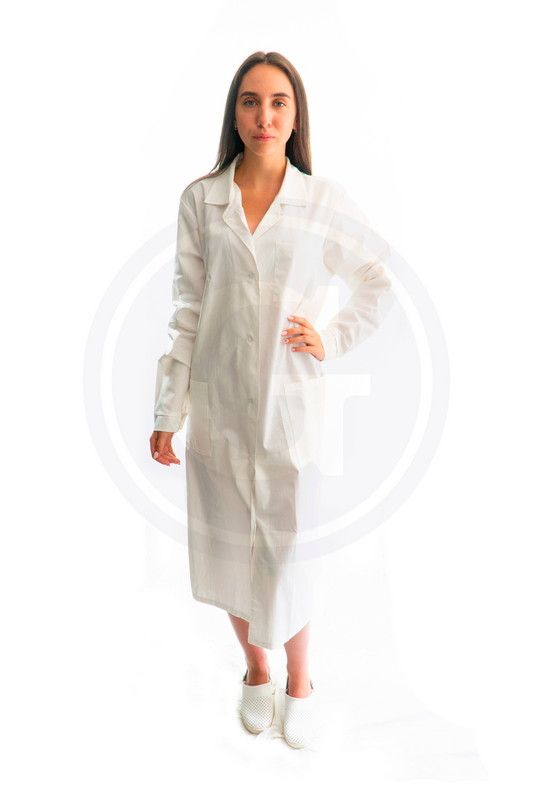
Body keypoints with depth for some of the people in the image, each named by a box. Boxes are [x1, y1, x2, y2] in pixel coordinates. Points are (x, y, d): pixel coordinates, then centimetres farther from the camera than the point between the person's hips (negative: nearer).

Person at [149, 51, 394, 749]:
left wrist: (334, 339, -3)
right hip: (217, 402, 2)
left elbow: (378, 284, 11)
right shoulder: (200, 200, 2)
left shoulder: (326, 201, -1)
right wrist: (167, 415, 0)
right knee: (227, 546, 13)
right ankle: (255, 669, 39)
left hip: (292, 403, -1)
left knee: (289, 549, 5)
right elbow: (187, 311, 1)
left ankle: (299, 683, 33)